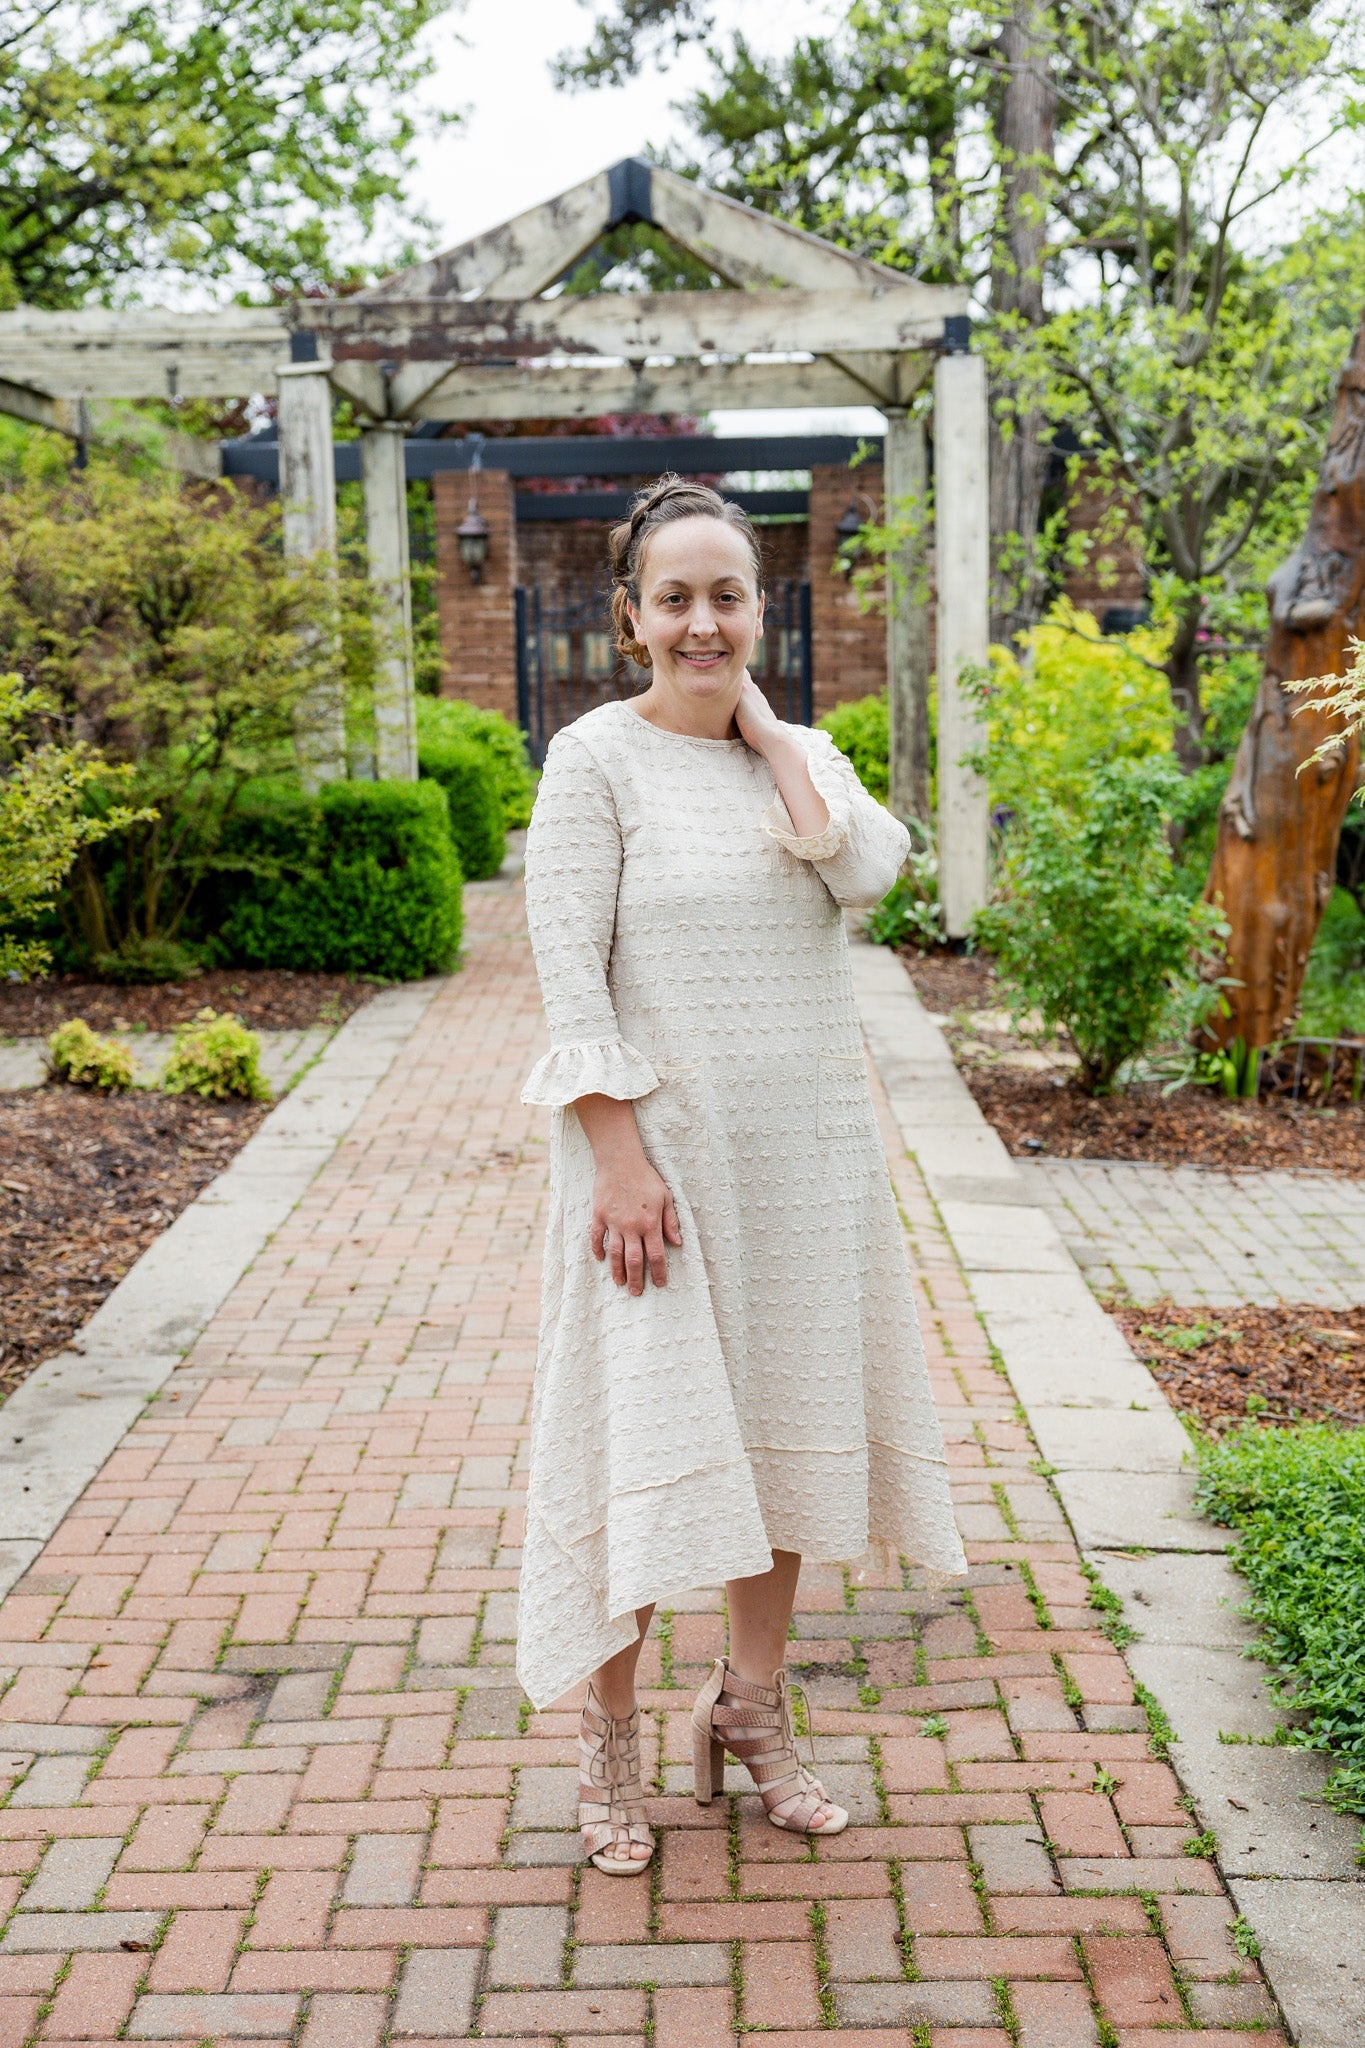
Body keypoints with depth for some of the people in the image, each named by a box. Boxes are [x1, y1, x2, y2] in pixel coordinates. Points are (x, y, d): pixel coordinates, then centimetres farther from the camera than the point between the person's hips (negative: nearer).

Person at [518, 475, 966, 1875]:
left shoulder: (803, 755, 8)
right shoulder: (595, 760, -7)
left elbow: (870, 871, -12)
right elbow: (569, 973, -12)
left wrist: (763, 724, -5)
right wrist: (619, 1156, -19)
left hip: (804, 1151, 5)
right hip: (661, 1143, -5)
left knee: (785, 1418, 12)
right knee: (649, 1429, 1)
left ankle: (751, 1706, 29)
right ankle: (609, 1734, 19)